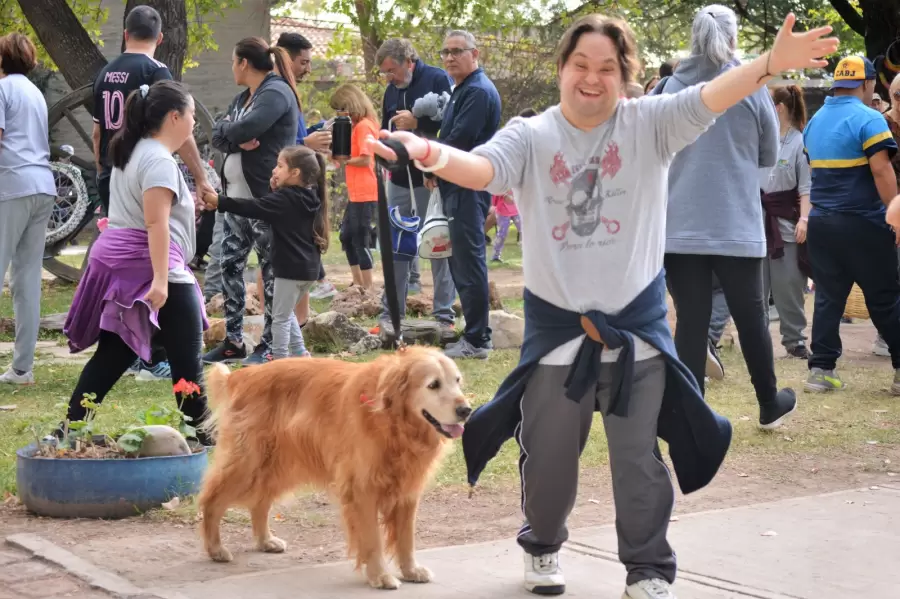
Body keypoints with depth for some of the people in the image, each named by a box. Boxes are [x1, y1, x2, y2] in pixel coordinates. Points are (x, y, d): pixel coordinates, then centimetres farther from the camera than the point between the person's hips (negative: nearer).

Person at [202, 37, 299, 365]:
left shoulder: (276, 92, -11)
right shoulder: (243, 97, 18)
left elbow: (246, 129, -25)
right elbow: (218, 137, 8)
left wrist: (227, 130, -3)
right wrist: (237, 139, -14)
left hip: (267, 199, -9)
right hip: (236, 197, 9)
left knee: (271, 270, -2)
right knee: (230, 267, 9)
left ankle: (269, 345, 2)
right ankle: (233, 341, 17)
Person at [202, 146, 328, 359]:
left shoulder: (284, 199, -16)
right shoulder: (310, 197, 8)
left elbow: (252, 207, -21)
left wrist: (218, 201, -20)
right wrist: (277, 190, 4)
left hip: (290, 268, -9)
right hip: (308, 267, 9)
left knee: (280, 316, 2)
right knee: (287, 313, 24)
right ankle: (300, 353, 24)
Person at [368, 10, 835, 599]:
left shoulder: (649, 125, -5)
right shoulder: (530, 137, -5)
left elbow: (707, 99, -21)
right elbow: (482, 168, -22)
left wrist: (771, 63, -39)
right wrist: (431, 153, -45)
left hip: (636, 321, -1)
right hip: (557, 323, 1)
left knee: (639, 456, 7)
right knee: (548, 454, 14)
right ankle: (543, 547, 41)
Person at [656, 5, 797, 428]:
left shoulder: (671, 88, 0)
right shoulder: (751, 86, -2)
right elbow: (770, 155, 7)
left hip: (680, 226, 1)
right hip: (736, 225, -1)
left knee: (691, 322, 4)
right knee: (750, 316, 13)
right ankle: (769, 405, 28)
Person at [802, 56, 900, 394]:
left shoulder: (814, 122, 12)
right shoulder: (868, 119, -11)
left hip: (821, 222, 6)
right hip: (862, 222, -6)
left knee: (828, 298, 9)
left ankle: (821, 369, 5)